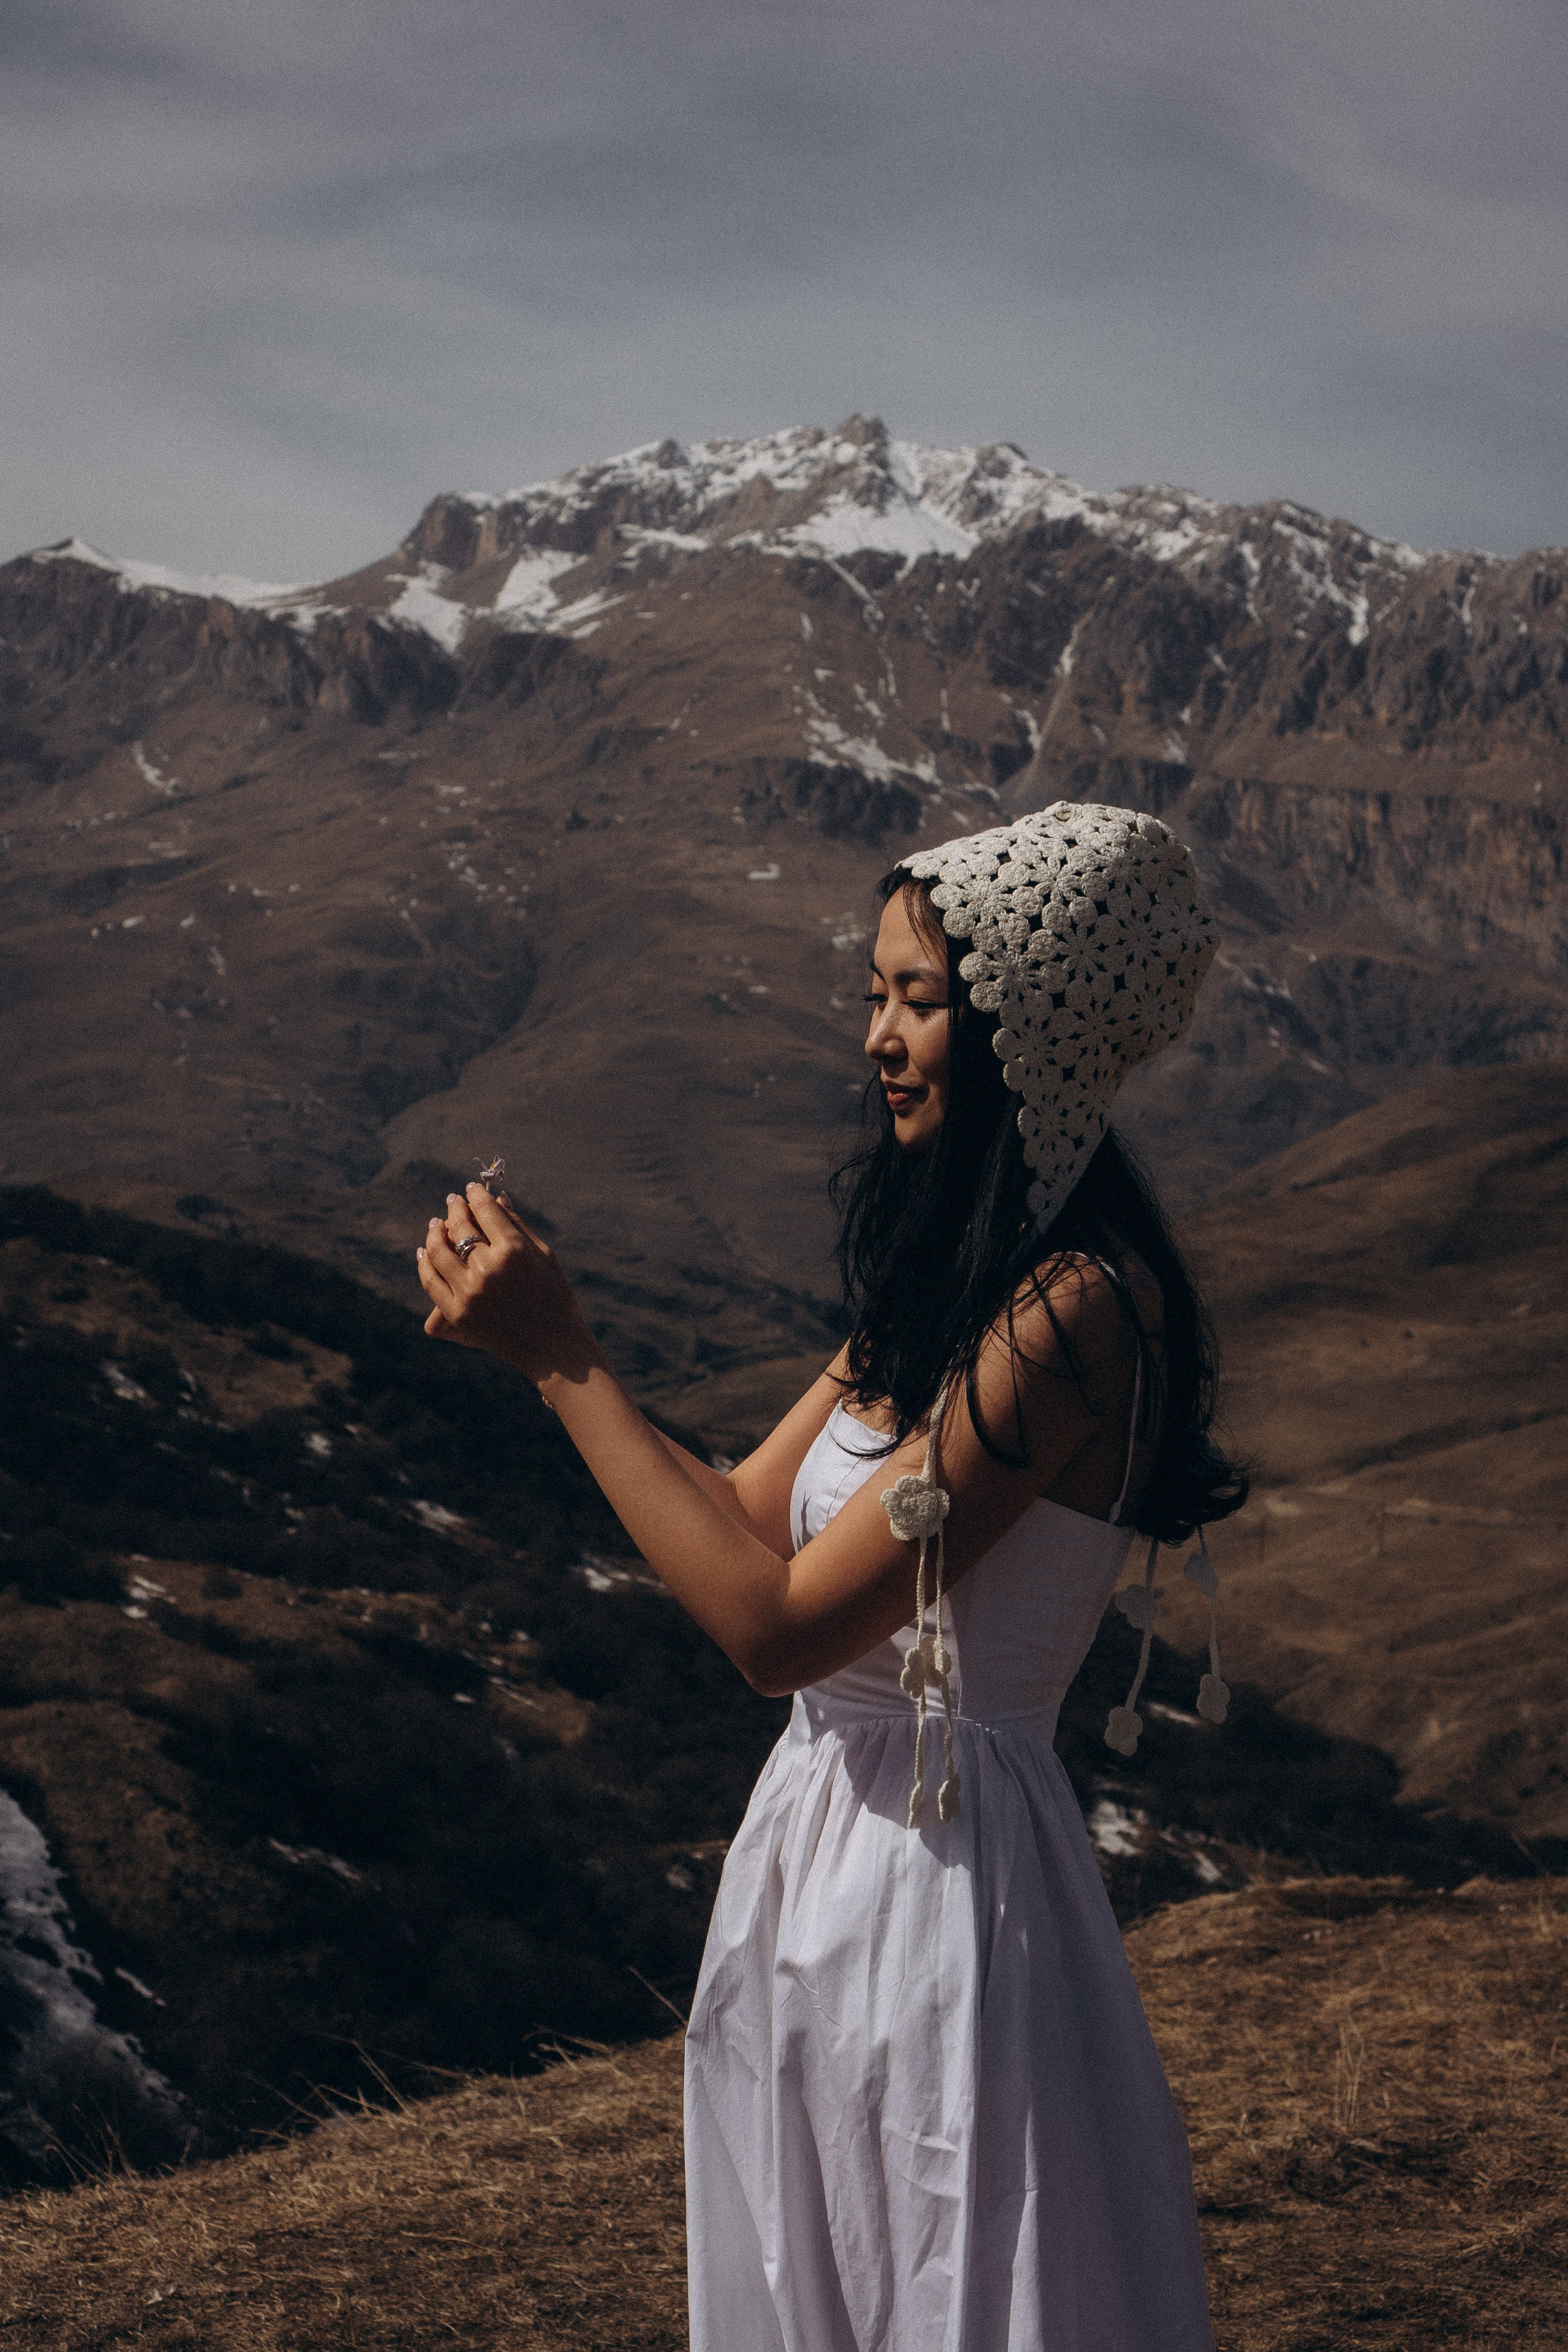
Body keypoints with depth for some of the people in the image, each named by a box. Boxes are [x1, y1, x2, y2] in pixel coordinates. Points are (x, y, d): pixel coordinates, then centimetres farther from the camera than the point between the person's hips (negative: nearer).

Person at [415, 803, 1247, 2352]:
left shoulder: (1075, 1310, -23)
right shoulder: (955, 1265, 7)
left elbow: (778, 1624, -24)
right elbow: (750, 1516, 8)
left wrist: (563, 1361, -20)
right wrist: (532, 1332, 0)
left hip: (946, 1867, -9)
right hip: (823, 1825, 9)